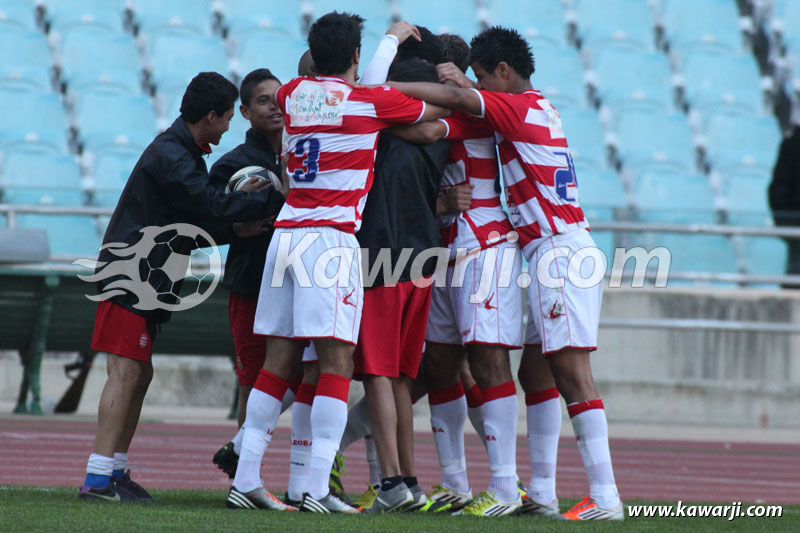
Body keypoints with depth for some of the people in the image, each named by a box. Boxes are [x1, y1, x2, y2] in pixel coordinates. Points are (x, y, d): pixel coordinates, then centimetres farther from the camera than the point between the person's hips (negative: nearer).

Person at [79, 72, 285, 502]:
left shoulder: (181, 152, 18)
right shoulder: (170, 157, -16)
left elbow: (192, 224, 19)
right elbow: (213, 207, -20)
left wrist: (235, 230, 5)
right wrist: (278, 198, -16)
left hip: (144, 282, 11)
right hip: (128, 277, -11)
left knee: (139, 375, 12)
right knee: (126, 373, -13)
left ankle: (115, 472, 16)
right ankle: (98, 478, -16)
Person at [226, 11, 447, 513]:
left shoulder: (292, 94, 12)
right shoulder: (371, 101, -1)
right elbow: (439, 110, 13)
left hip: (286, 234, 6)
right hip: (332, 238, -6)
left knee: (279, 357, 9)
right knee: (336, 360, -6)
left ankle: (245, 479, 6)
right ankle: (318, 488, -13)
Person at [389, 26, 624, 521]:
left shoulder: (520, 108, -9)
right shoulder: (540, 110, 18)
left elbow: (457, 98, -18)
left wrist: (383, 88, -15)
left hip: (559, 252, -10)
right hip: (560, 252, 10)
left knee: (572, 373, -13)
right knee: (536, 372, 13)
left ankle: (604, 496, -17)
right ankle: (541, 493, 15)